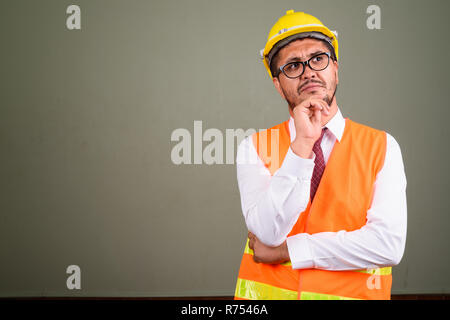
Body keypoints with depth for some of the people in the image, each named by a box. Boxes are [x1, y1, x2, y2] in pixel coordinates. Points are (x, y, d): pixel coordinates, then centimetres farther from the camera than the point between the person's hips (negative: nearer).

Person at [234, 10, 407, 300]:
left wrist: (288, 250, -14)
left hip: (351, 291, 0)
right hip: (268, 291, 1)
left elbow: (389, 245, -15)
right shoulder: (255, 148, -2)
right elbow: (268, 233, -16)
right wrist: (302, 145, -22)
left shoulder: (382, 147, -5)